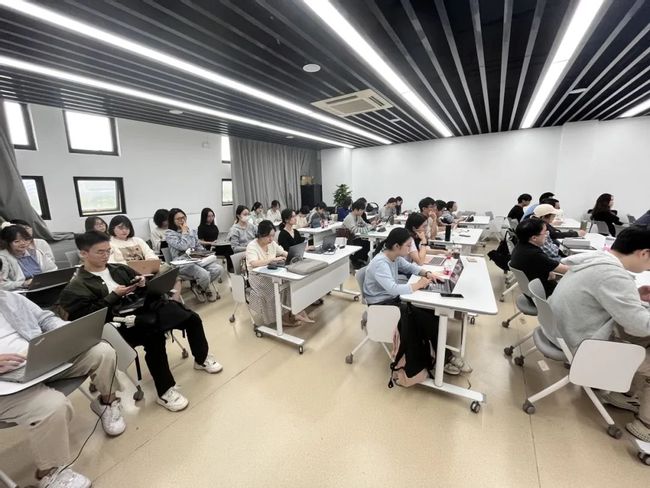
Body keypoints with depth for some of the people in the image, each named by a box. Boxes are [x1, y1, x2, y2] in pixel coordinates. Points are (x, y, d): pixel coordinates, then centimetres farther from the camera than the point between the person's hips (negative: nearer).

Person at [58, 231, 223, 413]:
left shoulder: (119, 269, 19)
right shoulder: (76, 287, 3)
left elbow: (142, 287, 24)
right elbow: (85, 316, -11)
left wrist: (143, 283, 1)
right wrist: (114, 296, -14)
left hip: (144, 308, 6)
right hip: (120, 324, -5)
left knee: (192, 318, -9)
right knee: (154, 336, -37)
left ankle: (202, 359, 13)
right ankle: (165, 391, -19)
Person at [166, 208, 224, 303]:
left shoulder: (192, 231, 17)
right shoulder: (169, 233, -1)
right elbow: (183, 247, -15)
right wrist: (184, 232, -5)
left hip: (196, 259, 6)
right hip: (182, 263, -6)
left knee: (219, 269, -20)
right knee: (204, 275, -34)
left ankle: (197, 286, 2)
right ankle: (208, 290, 3)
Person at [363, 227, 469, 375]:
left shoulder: (394, 256, -1)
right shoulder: (380, 263, -30)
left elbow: (409, 266, 16)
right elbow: (393, 288, -41)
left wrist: (426, 273, -3)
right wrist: (418, 285, -27)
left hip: (393, 297, 9)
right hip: (381, 304, -9)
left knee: (431, 313, -3)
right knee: (427, 319, -13)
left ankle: (444, 355, 7)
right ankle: (444, 358, 8)